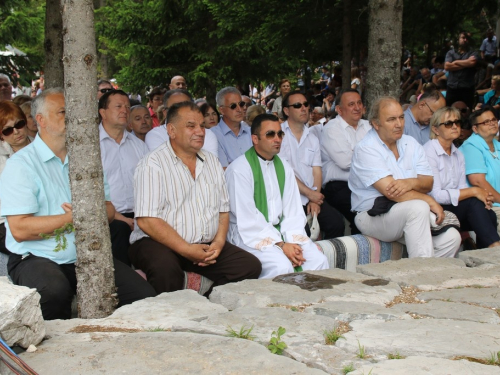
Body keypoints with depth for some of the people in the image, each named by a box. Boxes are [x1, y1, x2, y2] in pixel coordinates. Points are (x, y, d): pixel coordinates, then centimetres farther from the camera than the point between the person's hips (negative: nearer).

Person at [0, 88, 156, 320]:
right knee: (54, 291, -37)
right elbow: (19, 229, -15)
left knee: (144, 295, -16)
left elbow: (108, 210, 11)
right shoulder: (21, 164, -5)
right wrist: (74, 217, -12)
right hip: (39, 258, -5)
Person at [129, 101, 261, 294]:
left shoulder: (212, 162, 15)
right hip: (159, 243, -6)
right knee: (166, 268, -38)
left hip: (207, 245, 6)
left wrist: (219, 242, -6)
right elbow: (147, 220, -15)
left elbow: (223, 210, 15)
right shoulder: (153, 164, -7)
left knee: (251, 265, -14)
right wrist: (187, 250, -20)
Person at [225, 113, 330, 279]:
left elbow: (293, 211, 8)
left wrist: (293, 242, -10)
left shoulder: (284, 167, 13)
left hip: (280, 230, 7)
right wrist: (280, 245, -17)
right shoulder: (239, 169, -10)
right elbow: (247, 218, -15)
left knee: (318, 259, -15)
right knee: (282, 266, -30)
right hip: (250, 234, -6)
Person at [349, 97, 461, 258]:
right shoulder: (366, 149, -10)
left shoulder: (410, 143, 11)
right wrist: (431, 202, -17)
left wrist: (411, 183, -19)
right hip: (373, 216, -6)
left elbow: (428, 183, 4)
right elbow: (390, 192, -19)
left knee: (451, 237, -16)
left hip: (409, 214, 6)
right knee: (419, 208, -32)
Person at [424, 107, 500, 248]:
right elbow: (436, 195, -18)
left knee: (488, 215, -19)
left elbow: (462, 190, 6)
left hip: (458, 209, 7)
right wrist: (473, 191, -18)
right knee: (474, 203, -27)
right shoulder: (428, 152, -10)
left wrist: (484, 197, -16)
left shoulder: (458, 154, 15)